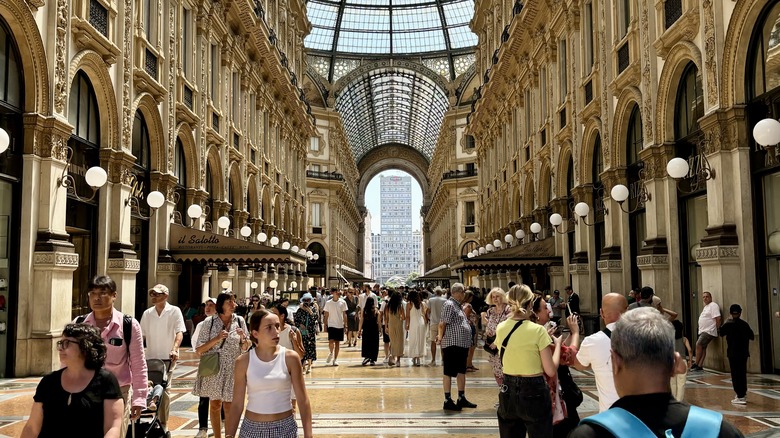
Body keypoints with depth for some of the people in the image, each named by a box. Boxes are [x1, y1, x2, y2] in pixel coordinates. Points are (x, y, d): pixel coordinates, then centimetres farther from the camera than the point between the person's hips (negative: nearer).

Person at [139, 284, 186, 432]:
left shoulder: (174, 311, -4)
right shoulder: (147, 313, 9)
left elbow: (179, 332, -11)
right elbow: (142, 335, 14)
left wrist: (175, 348, -27)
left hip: (167, 358, -4)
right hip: (150, 357, 4)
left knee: (164, 389, -2)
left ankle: (163, 423, 8)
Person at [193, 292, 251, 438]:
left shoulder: (239, 321, 0)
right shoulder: (209, 322, -5)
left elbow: (246, 348, 8)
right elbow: (199, 350, -5)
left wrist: (243, 338, -14)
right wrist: (216, 339, -18)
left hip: (232, 370, 0)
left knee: (229, 406, 1)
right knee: (214, 405, 11)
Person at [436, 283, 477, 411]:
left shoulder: (458, 305, 17)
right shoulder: (449, 305, -14)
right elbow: (443, 324, -16)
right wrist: (441, 337, -9)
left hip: (462, 345, 10)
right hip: (452, 344, -10)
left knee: (461, 371, 15)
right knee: (449, 372, -2)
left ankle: (461, 398, 25)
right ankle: (448, 401, 4)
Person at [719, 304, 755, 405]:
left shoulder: (728, 324, -10)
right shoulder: (745, 324, 0)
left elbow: (721, 333, 6)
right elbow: (752, 337, 6)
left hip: (733, 353, -5)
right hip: (744, 352, 5)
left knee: (736, 375, -1)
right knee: (742, 374, 17)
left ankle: (740, 397, -4)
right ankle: (743, 394, 26)